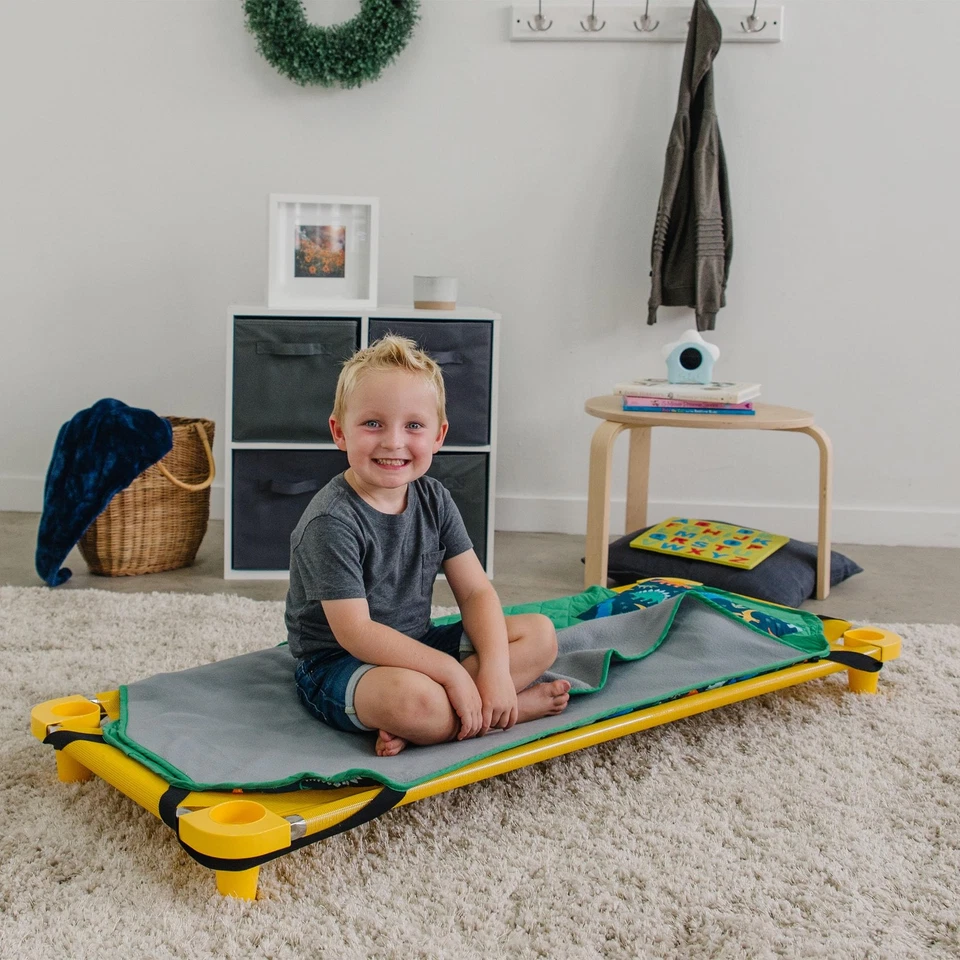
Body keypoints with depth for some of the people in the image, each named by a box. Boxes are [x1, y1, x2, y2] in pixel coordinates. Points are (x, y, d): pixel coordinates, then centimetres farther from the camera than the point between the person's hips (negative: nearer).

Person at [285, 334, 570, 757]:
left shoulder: (434, 500, 1)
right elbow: (354, 632, -25)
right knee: (410, 695, -41)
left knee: (540, 634, -2)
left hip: (413, 646, 8)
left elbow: (475, 591, -1)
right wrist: (451, 671, -27)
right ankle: (515, 705, -13)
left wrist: (495, 668, -18)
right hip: (336, 664, -8)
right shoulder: (331, 521, -21)